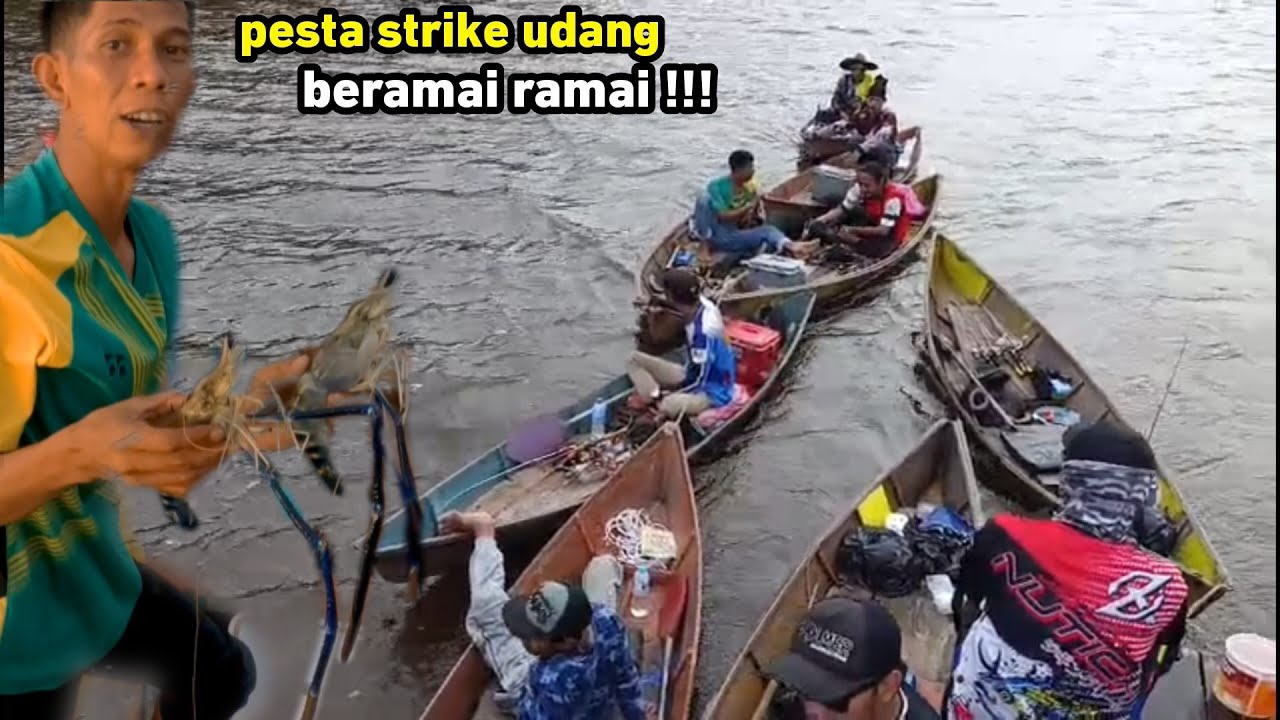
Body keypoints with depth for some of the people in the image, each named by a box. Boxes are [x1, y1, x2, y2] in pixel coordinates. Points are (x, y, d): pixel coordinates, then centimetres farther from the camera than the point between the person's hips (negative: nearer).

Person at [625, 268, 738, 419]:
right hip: (695, 374, 9)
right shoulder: (700, 304, -9)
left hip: (713, 391, -9)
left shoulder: (704, 331, -31)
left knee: (669, 406, -41)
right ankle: (655, 400, -14)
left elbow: (697, 382, -25)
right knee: (634, 359, 0)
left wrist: (658, 398, -19)